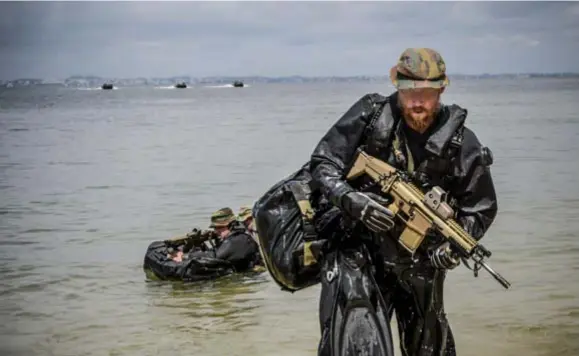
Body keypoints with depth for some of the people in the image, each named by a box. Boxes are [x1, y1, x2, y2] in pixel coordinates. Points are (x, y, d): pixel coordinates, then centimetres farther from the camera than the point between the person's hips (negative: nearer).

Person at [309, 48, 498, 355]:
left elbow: (480, 208, 1)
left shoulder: (461, 143, -8)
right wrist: (351, 200, -28)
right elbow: (322, 164, -9)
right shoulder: (369, 116, -11)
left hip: (421, 261, 1)